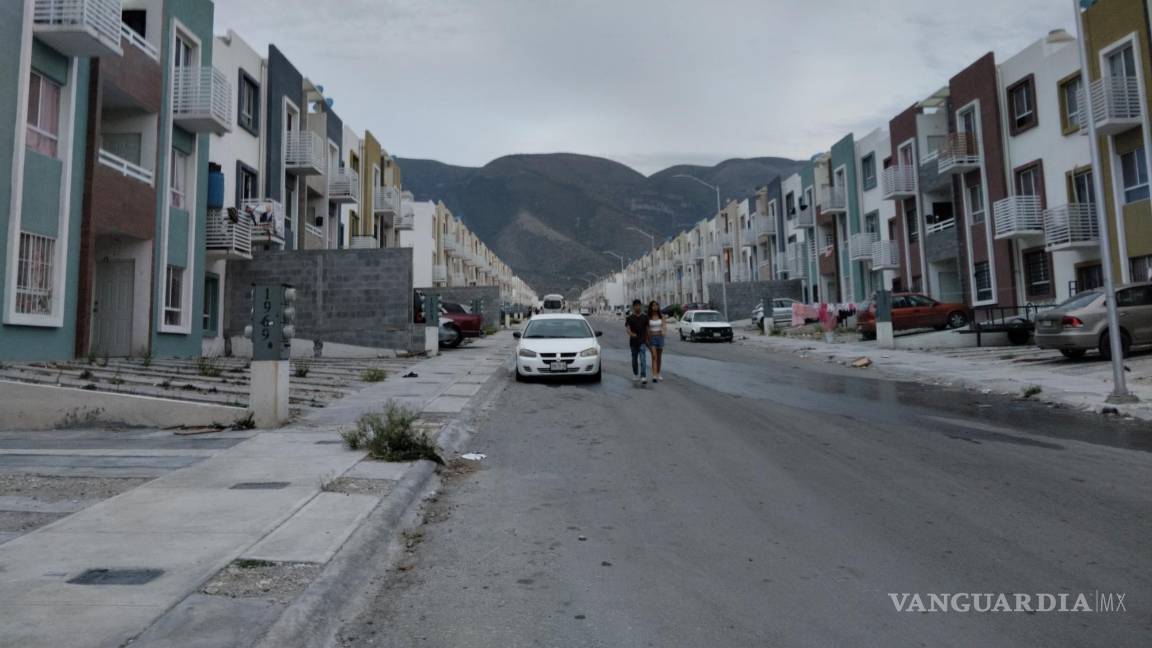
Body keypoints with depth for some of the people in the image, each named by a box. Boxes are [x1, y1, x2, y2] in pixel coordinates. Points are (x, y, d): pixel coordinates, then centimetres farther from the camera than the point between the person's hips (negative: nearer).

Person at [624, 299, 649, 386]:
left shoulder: (645, 317, 3)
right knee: (634, 359, 14)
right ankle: (635, 374, 33)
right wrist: (630, 333, -34)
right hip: (633, 342, 1)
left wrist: (647, 339, 11)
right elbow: (627, 327, -12)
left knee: (643, 359, -13)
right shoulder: (630, 318, 0)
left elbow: (647, 328, 10)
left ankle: (643, 377, -20)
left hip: (642, 341, -1)